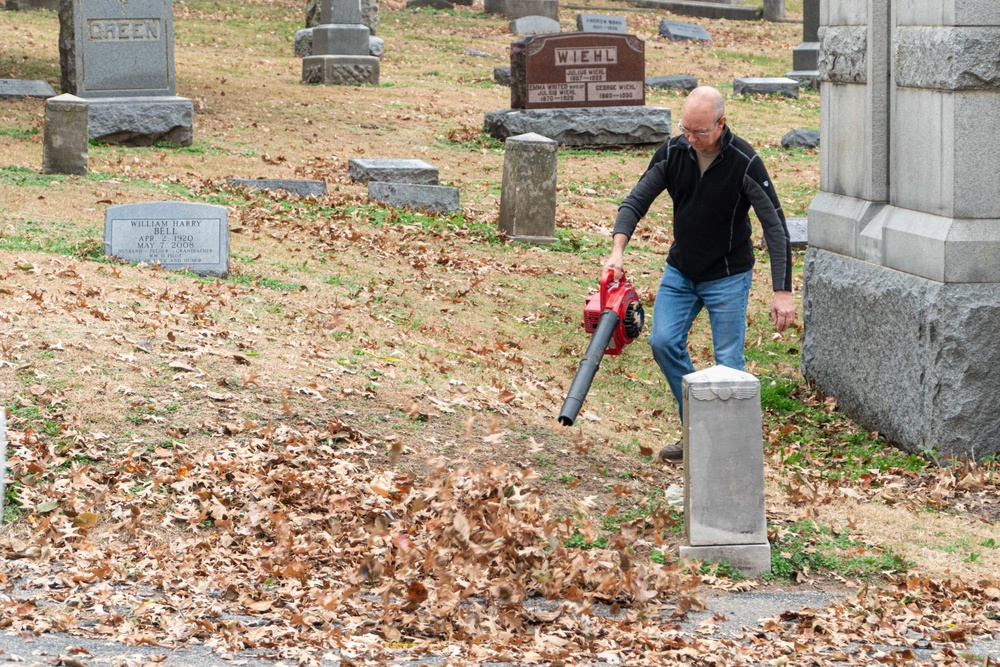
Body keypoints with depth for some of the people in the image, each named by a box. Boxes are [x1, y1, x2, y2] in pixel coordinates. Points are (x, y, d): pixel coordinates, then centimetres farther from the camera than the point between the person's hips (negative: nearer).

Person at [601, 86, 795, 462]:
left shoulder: (745, 163, -21)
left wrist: (783, 292, -23)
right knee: (664, 342, -6)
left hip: (727, 276, -4)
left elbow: (775, 227, -18)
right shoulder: (672, 153, -9)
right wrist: (617, 250, -24)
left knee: (728, 362, -5)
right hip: (680, 271, 4)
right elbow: (635, 202, -6)